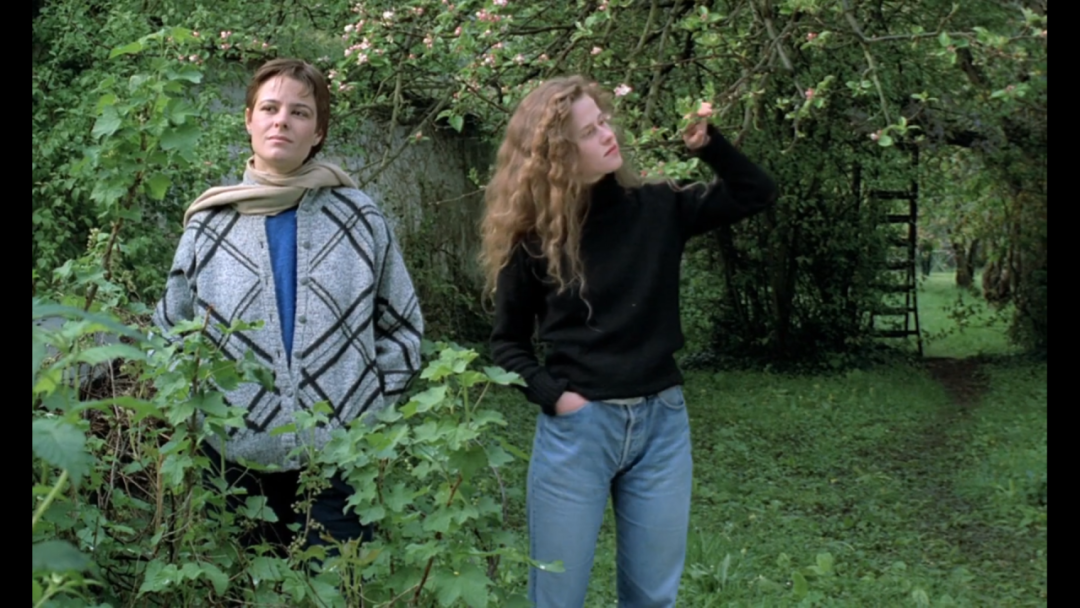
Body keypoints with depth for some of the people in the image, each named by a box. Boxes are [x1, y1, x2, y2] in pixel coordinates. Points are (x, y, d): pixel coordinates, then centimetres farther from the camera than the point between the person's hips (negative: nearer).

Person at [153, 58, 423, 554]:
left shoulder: (358, 219, 1)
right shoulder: (211, 225, 4)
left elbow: (402, 326, 9)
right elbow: (171, 333, 12)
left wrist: (371, 405, 0)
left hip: (339, 457, -1)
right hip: (238, 457, 1)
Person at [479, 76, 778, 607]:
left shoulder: (656, 208, 0)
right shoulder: (533, 239, -6)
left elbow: (757, 195, 3)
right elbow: (507, 342, 3)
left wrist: (706, 143, -10)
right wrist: (552, 395, -11)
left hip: (661, 421, 2)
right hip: (576, 426, -2)